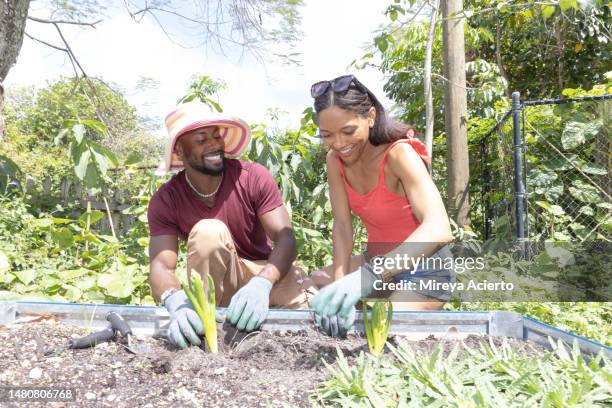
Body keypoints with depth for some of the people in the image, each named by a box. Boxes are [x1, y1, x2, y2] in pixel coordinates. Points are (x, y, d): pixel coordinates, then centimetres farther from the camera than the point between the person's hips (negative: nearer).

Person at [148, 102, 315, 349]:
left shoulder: (253, 177, -18)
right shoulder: (165, 201, -13)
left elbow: (286, 238, -25)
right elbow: (161, 265, -24)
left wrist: (261, 284, -45)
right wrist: (176, 301, -47)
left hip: (267, 271, 0)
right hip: (218, 280, 0)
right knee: (208, 231, -30)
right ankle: (202, 323, -19)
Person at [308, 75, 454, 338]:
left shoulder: (399, 154, -27)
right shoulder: (335, 160, -8)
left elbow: (439, 229, -40)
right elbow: (342, 225, -12)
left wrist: (368, 277, -54)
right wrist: (340, 285, -28)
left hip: (422, 269, -5)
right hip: (377, 261, 5)